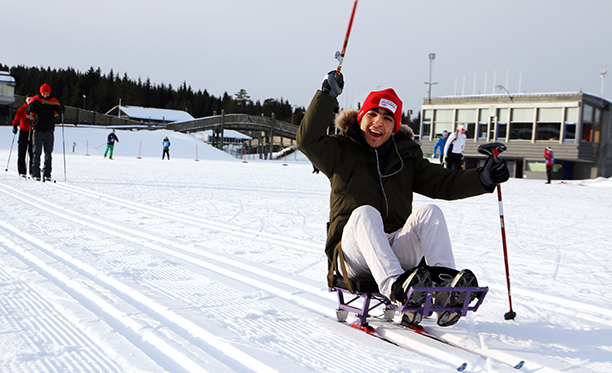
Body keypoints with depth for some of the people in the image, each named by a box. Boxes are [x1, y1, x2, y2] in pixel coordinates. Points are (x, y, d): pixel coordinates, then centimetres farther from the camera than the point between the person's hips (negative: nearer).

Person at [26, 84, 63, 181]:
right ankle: (36, 174, 6)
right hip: (38, 130, -1)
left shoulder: (53, 101, 4)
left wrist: (61, 110, -18)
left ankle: (47, 174, 6)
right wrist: (31, 108, -23)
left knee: (49, 153, 2)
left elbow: (59, 112, 5)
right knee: (36, 153, 1)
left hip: (49, 130, 1)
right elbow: (27, 111, 0)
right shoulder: (35, 100, 2)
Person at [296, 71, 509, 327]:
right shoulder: (341, 152, 9)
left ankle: (445, 289, -40)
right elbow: (307, 140, -8)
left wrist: (482, 179, -6)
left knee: (429, 211, -21)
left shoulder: (406, 158, 18)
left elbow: (444, 184, 10)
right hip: (354, 256, -3)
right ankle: (395, 287, -55)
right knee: (365, 212, -33)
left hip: (397, 252, 3)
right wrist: (327, 96, -14)